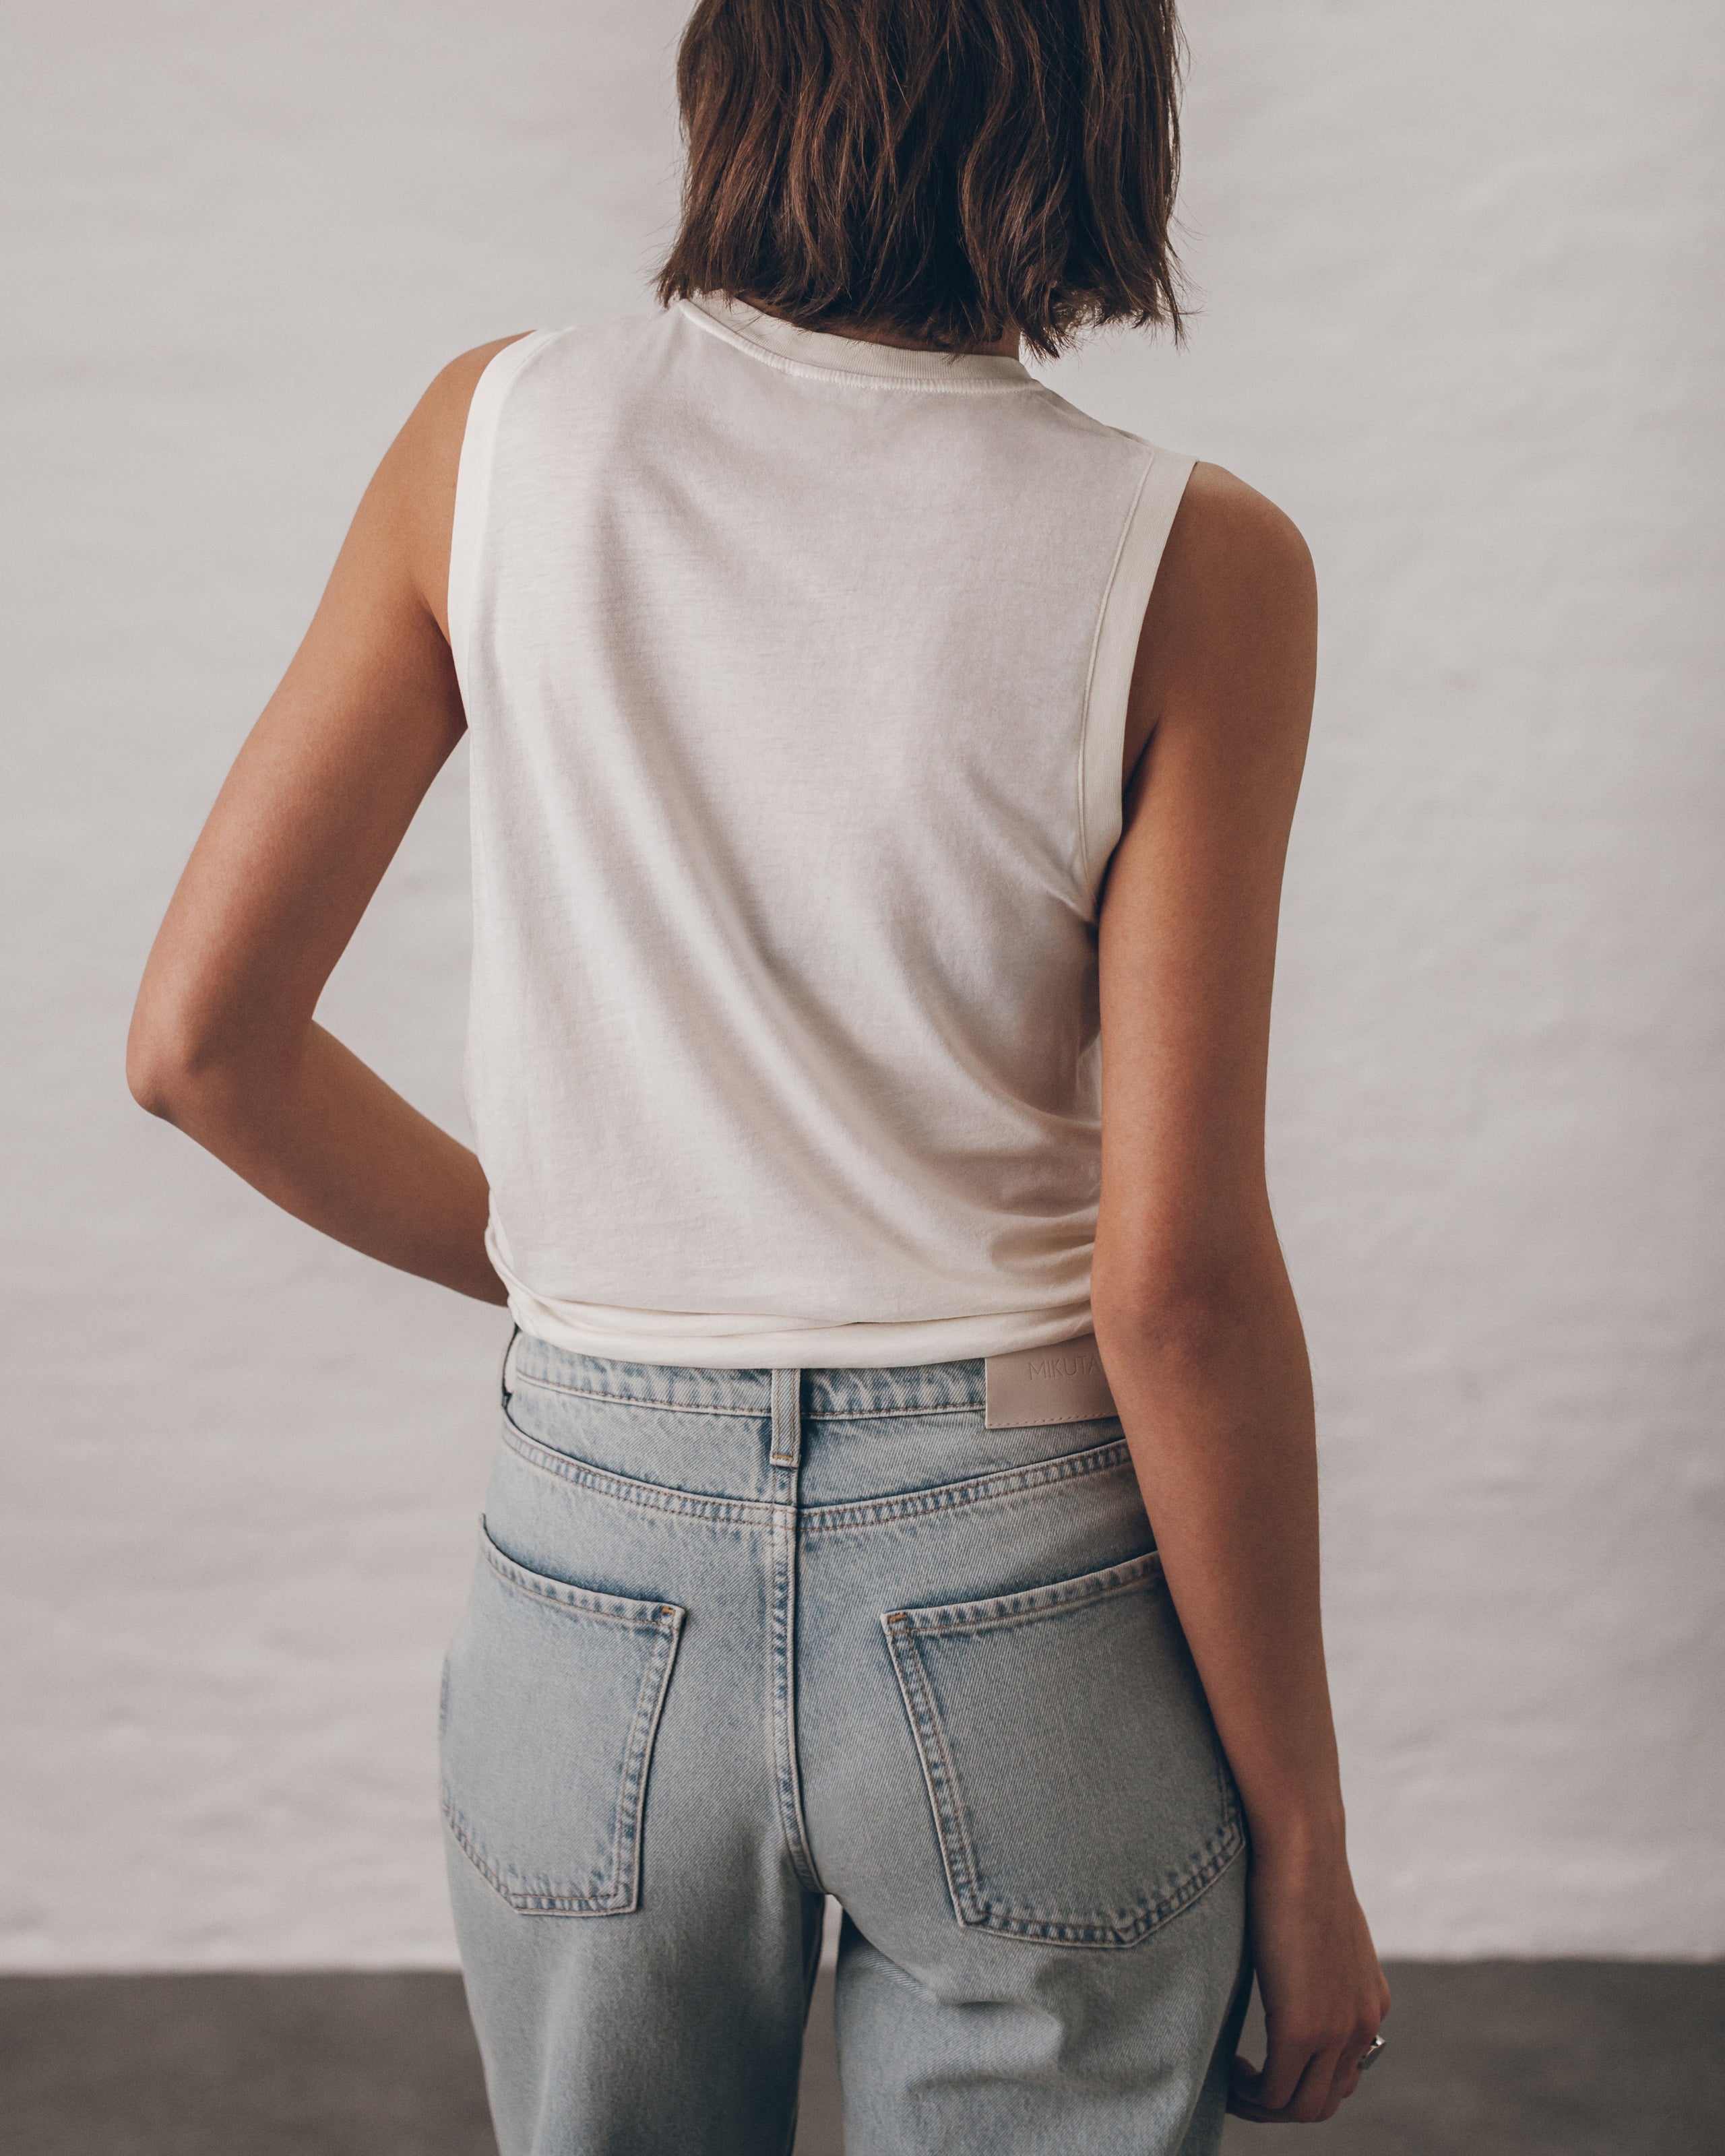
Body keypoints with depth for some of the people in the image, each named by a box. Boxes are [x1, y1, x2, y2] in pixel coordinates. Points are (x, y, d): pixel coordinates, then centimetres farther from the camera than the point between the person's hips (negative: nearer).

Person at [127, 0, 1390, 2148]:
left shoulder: (498, 436, -6)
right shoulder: (1189, 564, -13)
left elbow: (199, 1035, -2)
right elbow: (1176, 1283, -15)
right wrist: (1299, 1838, -2)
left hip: (595, 1568, 2)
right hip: (1025, 1610, -2)